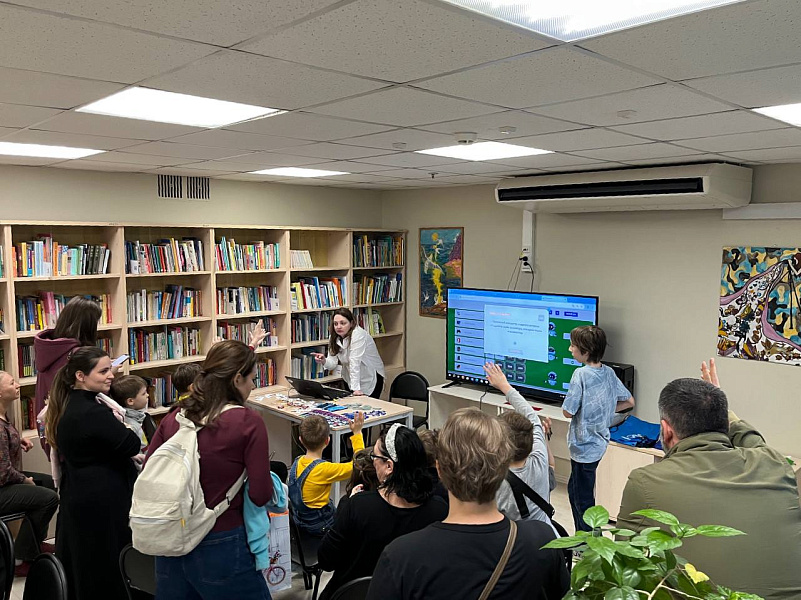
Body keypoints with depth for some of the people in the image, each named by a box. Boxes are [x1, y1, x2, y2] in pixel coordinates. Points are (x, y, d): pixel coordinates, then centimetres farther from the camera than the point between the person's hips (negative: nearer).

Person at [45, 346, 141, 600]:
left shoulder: (68, 405, 6)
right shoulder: (93, 412, -25)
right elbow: (132, 445, -19)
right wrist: (118, 423, -4)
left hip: (76, 495, 10)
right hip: (102, 501, -10)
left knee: (79, 564, 21)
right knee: (108, 566, 5)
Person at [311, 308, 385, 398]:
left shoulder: (358, 335, -23)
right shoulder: (335, 338, -1)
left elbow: (355, 363, -30)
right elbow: (332, 363, -8)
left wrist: (356, 388, -33)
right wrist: (324, 361, -30)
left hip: (371, 380, -6)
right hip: (351, 381, 6)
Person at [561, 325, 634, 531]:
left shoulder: (581, 374, -21)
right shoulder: (608, 372, 1)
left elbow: (568, 412, -20)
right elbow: (629, 401, 10)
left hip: (584, 446, -8)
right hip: (600, 443, 8)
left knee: (583, 499, 6)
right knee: (574, 489, 23)